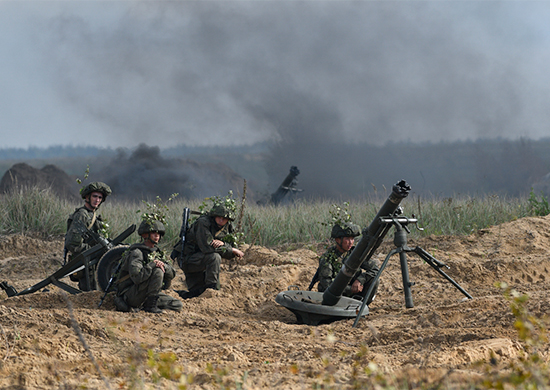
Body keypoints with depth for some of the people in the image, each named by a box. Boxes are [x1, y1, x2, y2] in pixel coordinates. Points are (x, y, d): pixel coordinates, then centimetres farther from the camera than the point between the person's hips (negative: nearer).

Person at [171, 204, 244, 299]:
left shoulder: (227, 228, 2)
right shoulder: (203, 223, -21)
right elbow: (207, 247, -30)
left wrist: (222, 244, -26)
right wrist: (233, 250, -23)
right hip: (187, 258, -9)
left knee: (197, 292, 10)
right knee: (214, 257, -32)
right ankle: (212, 289, -24)